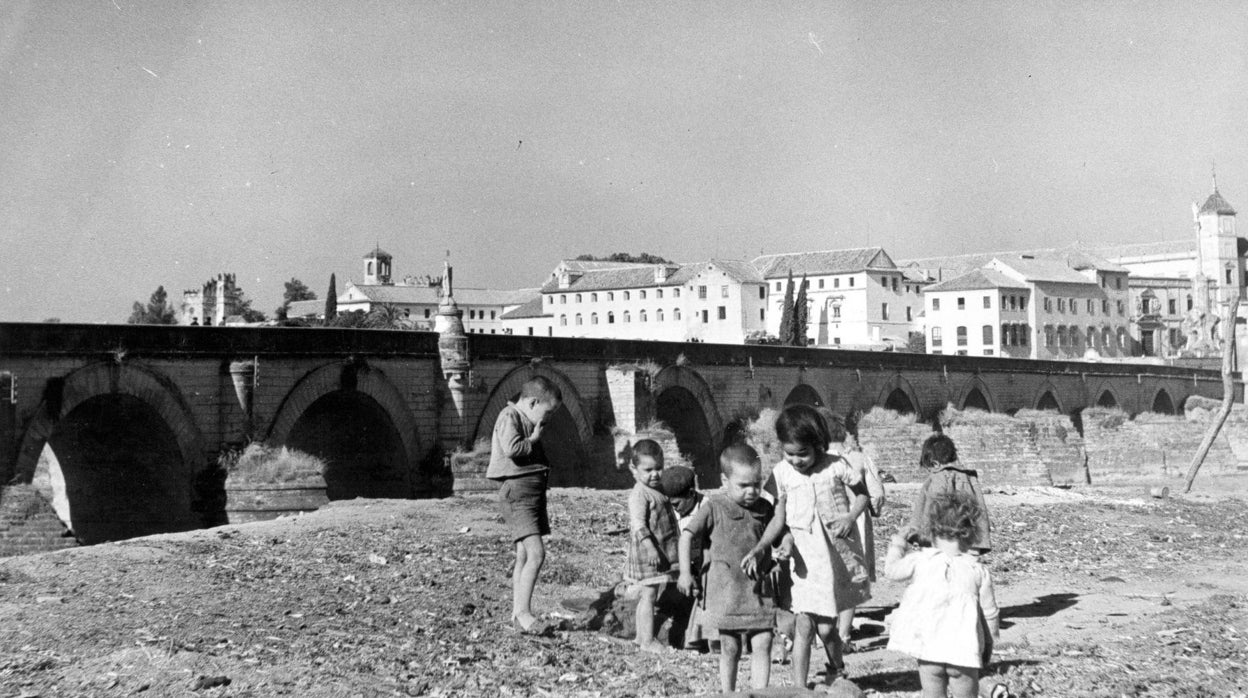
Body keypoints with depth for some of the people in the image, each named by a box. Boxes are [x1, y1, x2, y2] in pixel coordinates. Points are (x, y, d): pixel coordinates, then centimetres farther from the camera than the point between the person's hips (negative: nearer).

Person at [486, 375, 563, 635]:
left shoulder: (527, 421, 21)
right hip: (518, 492, -10)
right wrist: (533, 440, -11)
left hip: (533, 492, 10)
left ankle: (518, 614, 14)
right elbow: (511, 448, -25)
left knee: (524, 556, 10)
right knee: (536, 553, -17)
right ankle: (523, 612, -12)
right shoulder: (509, 417, -10)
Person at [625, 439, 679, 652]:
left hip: (663, 551, 9)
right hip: (647, 554, -9)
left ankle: (642, 636, 24)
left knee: (647, 595, 15)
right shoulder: (639, 495, -16)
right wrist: (651, 548, -31)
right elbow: (638, 525, -24)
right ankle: (647, 640, -1)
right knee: (649, 595, -6)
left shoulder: (658, 492, 14)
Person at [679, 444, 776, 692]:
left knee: (762, 644, -3)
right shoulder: (715, 507, -7)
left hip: (759, 587, 3)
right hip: (726, 589, -3)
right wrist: (685, 573, -11)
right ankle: (728, 693, 20)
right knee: (730, 648, 6)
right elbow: (687, 536, -6)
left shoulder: (764, 508, 5)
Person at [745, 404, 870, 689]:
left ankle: (837, 668, 35)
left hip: (837, 553, -1)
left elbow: (862, 494, 6)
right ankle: (799, 687, 3)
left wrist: (850, 517, -13)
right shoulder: (782, 473, -5)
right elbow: (779, 518, -2)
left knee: (825, 627, 4)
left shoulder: (836, 466, -9)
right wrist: (759, 549, -16)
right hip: (805, 557, 1)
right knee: (803, 624, -6)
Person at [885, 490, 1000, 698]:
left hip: (928, 646, 1)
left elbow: (892, 570, 9)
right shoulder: (979, 571, -2)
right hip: (963, 650, 0)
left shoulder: (920, 561, -4)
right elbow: (990, 612, 4)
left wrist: (898, 544, 26)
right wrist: (988, 645, 18)